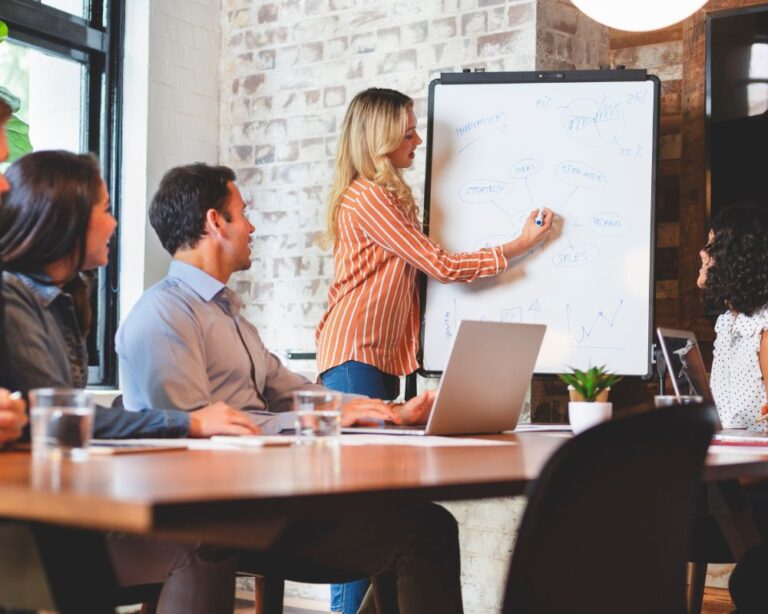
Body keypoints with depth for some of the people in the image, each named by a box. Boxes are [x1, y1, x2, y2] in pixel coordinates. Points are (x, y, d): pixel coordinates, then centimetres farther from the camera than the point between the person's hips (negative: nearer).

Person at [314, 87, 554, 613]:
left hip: (382, 354, 10)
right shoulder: (366, 199, -12)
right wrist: (520, 246, -5)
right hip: (355, 354, -10)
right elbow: (441, 266, -12)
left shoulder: (388, 196, 20)